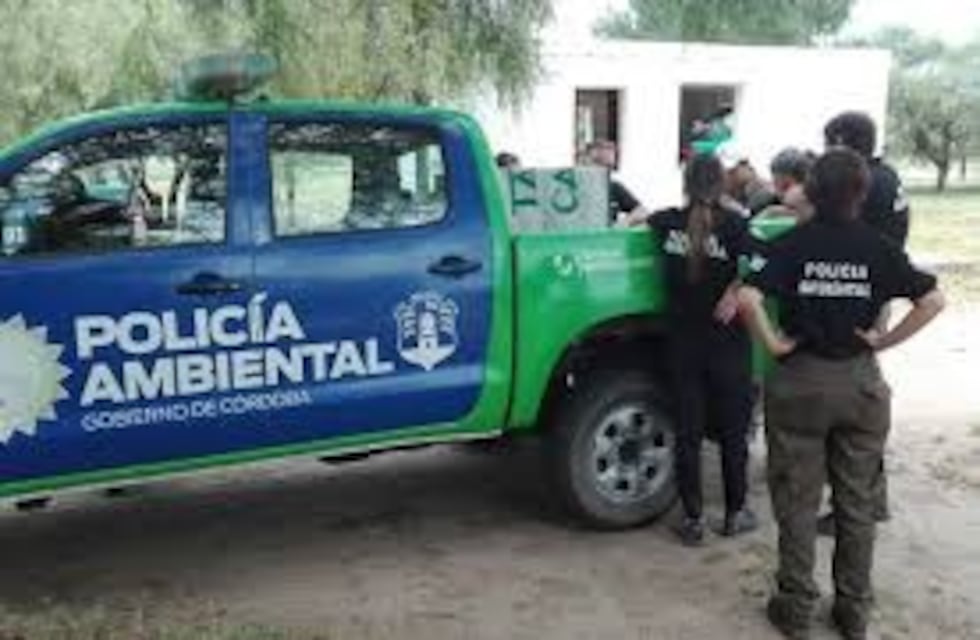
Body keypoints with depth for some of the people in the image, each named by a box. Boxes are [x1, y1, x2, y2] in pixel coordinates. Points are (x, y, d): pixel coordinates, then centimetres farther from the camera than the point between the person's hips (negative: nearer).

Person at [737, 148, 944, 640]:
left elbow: (747, 297, -23)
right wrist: (884, 341, -3)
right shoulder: (878, 248, -3)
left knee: (797, 502, 10)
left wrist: (773, 343, -12)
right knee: (856, 503, 15)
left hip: (800, 382, -2)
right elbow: (932, 300, -6)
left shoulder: (793, 244, -9)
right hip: (861, 383, 2)